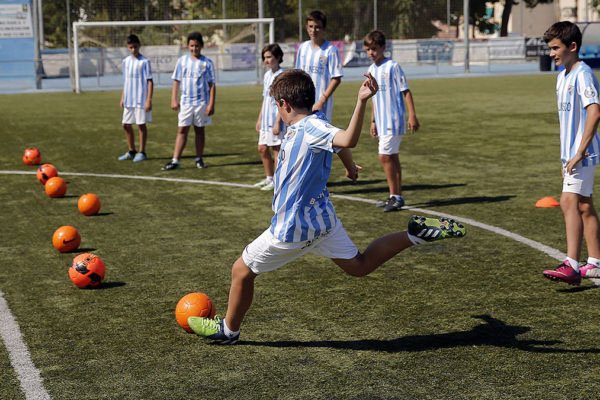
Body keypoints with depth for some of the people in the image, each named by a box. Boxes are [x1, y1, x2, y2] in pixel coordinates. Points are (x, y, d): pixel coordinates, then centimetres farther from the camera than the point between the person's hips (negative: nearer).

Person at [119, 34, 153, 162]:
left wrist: (149, 100, -14)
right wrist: (122, 98, 14)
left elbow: (150, 81, -9)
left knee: (141, 125, 0)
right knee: (126, 125, 9)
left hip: (141, 99, -6)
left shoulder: (144, 61, -8)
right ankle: (131, 151, 22)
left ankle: (142, 152, 11)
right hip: (128, 100, 6)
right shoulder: (126, 61, 10)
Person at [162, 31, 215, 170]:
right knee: (182, 130, -3)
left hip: (202, 102, -1)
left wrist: (211, 104, -7)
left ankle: (199, 159, 19)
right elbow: (176, 81, 8)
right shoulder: (182, 60, 4)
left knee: (199, 130, 8)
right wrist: (173, 99, 1)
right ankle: (175, 161, -5)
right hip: (186, 101, 1)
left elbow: (212, 85, 0)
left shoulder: (207, 63, -1)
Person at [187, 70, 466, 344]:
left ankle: (228, 330, 24)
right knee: (359, 266, 18)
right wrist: (349, 166, 44)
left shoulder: (312, 127, -23)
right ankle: (415, 233, 6)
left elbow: (347, 140, -42)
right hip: (322, 218, 9)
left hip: (294, 228, -9)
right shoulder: (304, 127, 4)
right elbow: (342, 146, 24)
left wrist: (361, 102, -55)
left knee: (241, 271, 8)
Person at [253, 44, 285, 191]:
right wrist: (259, 119, 20)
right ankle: (269, 178, 24)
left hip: (276, 119, -8)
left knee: (276, 149, -2)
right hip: (266, 120, 8)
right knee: (262, 149, 11)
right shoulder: (267, 75, 14)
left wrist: (277, 122, -20)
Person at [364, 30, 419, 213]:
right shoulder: (371, 70, 12)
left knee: (385, 156, -12)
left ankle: (394, 197, -5)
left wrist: (412, 115, -16)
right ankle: (397, 196, 17)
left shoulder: (392, 66, -10)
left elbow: (406, 91, -11)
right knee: (392, 157, 11)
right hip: (382, 122, 8)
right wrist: (373, 121, 20)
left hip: (394, 121, -8)